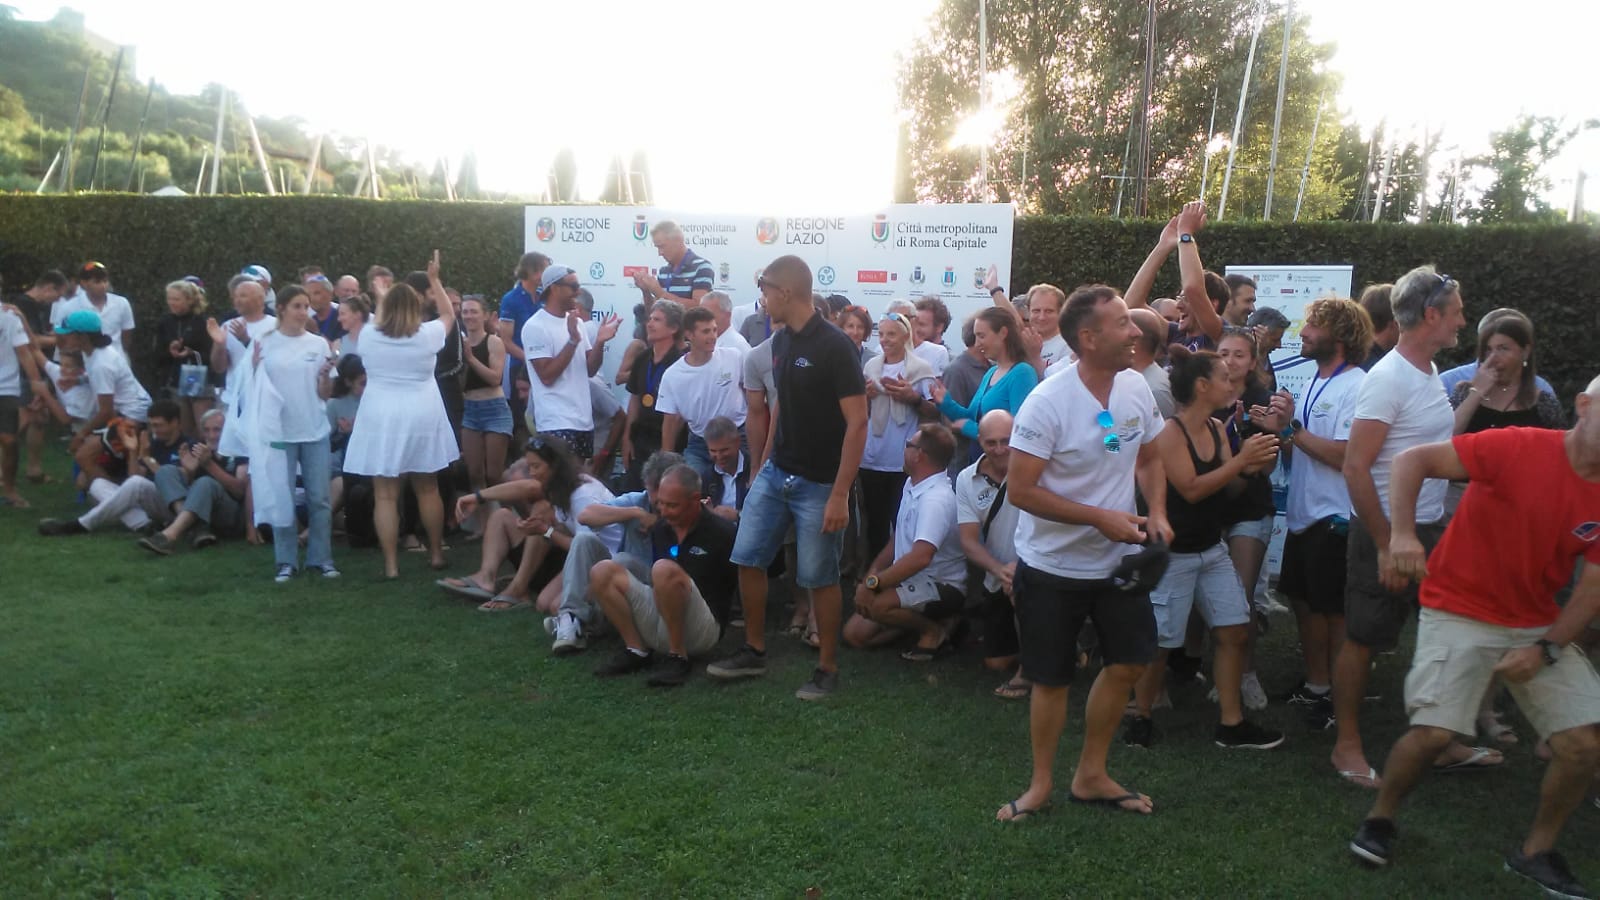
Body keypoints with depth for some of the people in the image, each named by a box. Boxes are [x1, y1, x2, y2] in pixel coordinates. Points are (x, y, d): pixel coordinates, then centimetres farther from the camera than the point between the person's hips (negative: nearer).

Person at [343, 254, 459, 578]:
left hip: (381, 420, 0)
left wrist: (386, 296, 33)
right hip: (421, 418, 1)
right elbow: (449, 315, 15)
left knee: (385, 496, 1)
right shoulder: (427, 335, -5)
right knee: (427, 489, 14)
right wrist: (434, 280, 20)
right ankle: (436, 553, 23)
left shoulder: (368, 336, -2)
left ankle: (391, 564, 1)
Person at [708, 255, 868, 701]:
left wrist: (840, 494, -22)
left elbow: (857, 423, -19)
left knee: (819, 578, 2)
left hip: (818, 485, -7)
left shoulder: (835, 346, -18)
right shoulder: (780, 342, 6)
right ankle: (755, 651, 25)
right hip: (774, 475, 7)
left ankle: (827, 668, 19)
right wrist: (763, 462, 17)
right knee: (748, 559, 9)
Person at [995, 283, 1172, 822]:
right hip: (1053, 567, -6)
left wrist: (1157, 512, -7)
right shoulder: (1047, 404, -23)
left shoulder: (1136, 388, -3)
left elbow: (1149, 459, 11)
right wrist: (1101, 518, -25)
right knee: (1052, 679, 7)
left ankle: (1091, 776, 30)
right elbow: (1020, 490, -23)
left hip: (1117, 560, 6)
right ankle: (1042, 782, 28)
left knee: (1128, 664, 11)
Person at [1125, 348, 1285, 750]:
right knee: (1159, 642, 2)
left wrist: (1255, 463, -10)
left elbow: (1226, 483, 7)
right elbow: (1192, 489, -23)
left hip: (1212, 548, 8)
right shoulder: (1169, 433, -16)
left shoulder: (1216, 428, 6)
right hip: (1173, 553, -8)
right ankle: (1140, 717, 21)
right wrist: (1241, 459, -22)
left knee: (1234, 632, 7)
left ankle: (1231, 725, 17)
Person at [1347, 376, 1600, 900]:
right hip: (1461, 612, -5)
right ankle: (1379, 819, 13)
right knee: (1434, 732, -16)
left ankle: (1536, 852, 22)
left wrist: (1546, 649, -12)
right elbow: (1412, 461, -18)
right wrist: (1402, 533, -32)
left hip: (1540, 625, 6)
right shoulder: (1519, 448, -18)